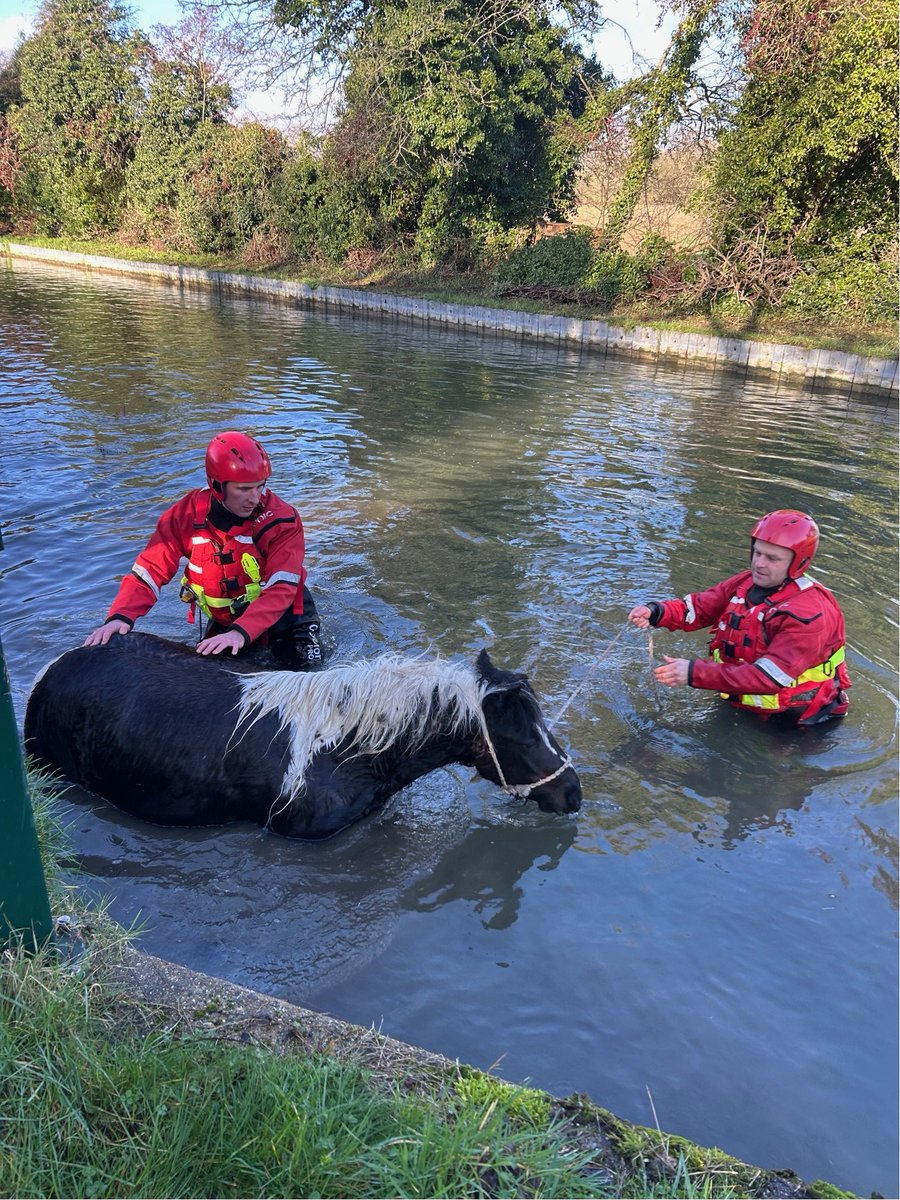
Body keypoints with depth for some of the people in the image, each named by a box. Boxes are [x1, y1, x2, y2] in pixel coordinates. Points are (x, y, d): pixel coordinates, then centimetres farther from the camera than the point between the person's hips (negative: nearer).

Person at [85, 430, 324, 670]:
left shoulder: (282, 520, -25)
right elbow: (149, 572, -15)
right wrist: (120, 617, -33)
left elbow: (280, 590, -32)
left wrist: (241, 632, -46)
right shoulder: (187, 514, -16)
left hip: (282, 613, -3)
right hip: (223, 620, 3)